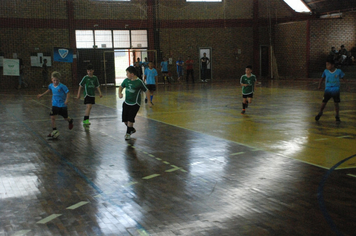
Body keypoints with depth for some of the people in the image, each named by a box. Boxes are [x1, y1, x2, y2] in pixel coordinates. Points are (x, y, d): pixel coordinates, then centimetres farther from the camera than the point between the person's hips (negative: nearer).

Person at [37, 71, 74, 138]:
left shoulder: (62, 86, -18)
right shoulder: (51, 85, -1)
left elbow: (67, 93, -15)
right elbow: (49, 90, 22)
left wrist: (67, 100, -29)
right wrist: (42, 95, 28)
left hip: (62, 105, -4)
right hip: (55, 104, 4)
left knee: (65, 117, 11)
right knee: (52, 117, -9)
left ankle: (70, 121, 49)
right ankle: (54, 131, 2)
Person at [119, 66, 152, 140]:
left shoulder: (139, 82, -12)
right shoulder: (126, 80, 1)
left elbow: (146, 91, -4)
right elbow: (121, 87, 18)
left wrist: (149, 101, -6)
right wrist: (120, 93, -2)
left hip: (135, 104, -5)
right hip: (126, 103, 6)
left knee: (130, 119, -9)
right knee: (125, 119, 7)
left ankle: (128, 133, 9)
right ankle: (132, 129, 34)